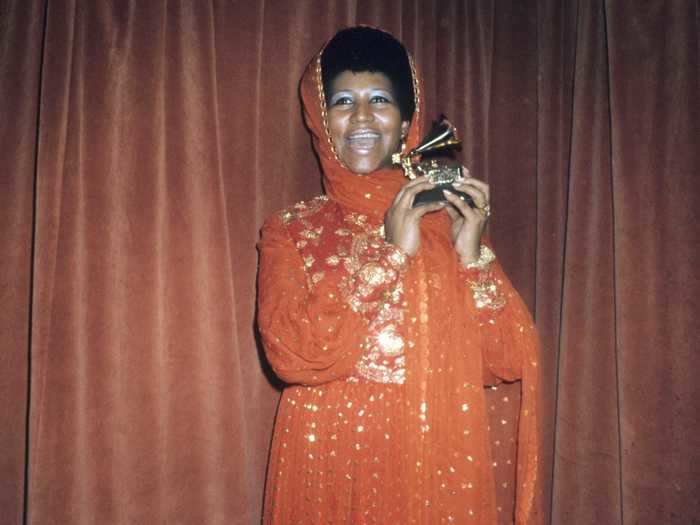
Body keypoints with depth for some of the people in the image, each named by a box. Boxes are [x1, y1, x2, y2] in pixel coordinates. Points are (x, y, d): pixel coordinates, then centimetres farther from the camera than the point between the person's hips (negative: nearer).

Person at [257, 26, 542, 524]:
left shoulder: (448, 220, 3)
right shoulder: (292, 230, -1)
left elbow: (507, 360, -2)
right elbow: (293, 352, -17)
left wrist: (472, 255, -15)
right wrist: (390, 254, -17)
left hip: (439, 465, 2)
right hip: (332, 464, -1)